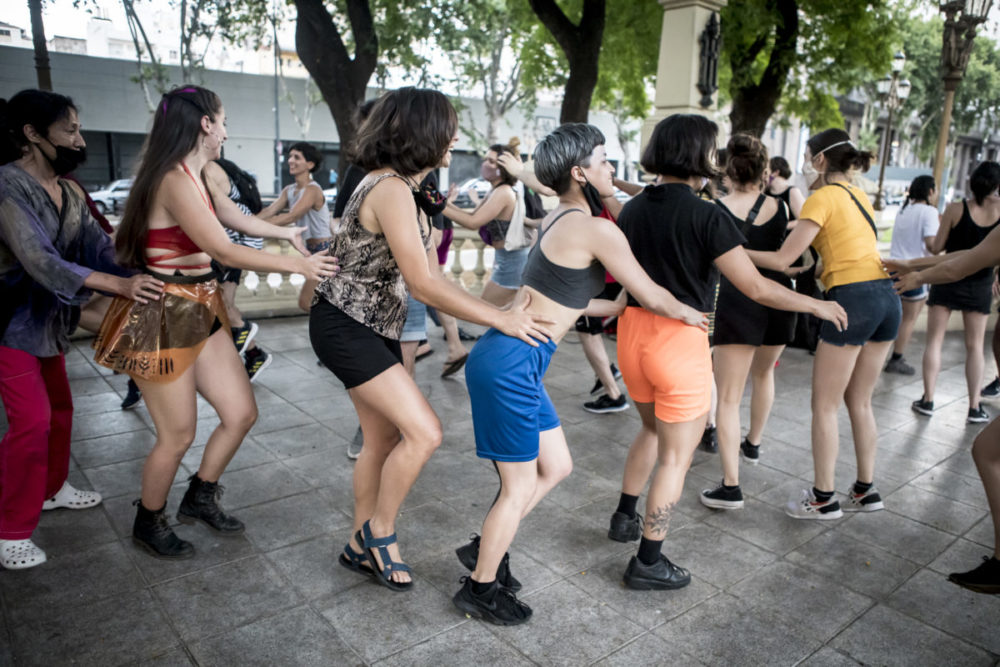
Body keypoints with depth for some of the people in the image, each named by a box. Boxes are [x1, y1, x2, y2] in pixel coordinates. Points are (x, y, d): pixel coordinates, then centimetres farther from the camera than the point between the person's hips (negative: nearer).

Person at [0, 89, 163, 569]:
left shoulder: (69, 192, 3)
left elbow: (98, 245, -5)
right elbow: (39, 260, -33)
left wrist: (143, 277, -21)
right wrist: (119, 286, -42)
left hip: (48, 319, 8)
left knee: (60, 409, 17)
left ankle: (52, 489, 38)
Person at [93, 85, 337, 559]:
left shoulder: (200, 177, 7)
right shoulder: (175, 181, -22)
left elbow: (239, 219, 21)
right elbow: (225, 253, -24)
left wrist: (287, 232, 23)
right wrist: (298, 265, -18)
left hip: (199, 312, 9)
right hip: (163, 317, -9)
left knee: (241, 413, 10)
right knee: (178, 436, 4)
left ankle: (200, 498, 34)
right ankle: (149, 524, 31)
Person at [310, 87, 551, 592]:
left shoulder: (403, 189, 11)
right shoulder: (391, 190, -22)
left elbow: (427, 280, 8)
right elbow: (423, 286, -25)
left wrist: (505, 304, 4)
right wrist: (500, 319, -19)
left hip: (376, 325, 10)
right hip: (344, 326, -10)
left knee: (383, 439, 14)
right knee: (424, 431, -12)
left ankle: (362, 545, 31)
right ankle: (380, 531, 11)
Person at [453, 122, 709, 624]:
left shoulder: (557, 220, 14)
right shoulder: (597, 230, -14)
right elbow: (654, 297, -4)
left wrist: (623, 309, 31)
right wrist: (690, 315, 15)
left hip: (514, 360, 9)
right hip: (511, 363, -9)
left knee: (555, 466, 19)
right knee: (520, 486, 6)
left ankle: (485, 548, 33)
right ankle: (481, 588, 26)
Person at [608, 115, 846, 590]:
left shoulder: (632, 209, 6)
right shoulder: (706, 216, -15)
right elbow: (756, 288, -14)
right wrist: (816, 305, 0)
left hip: (632, 330, 7)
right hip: (680, 338, -7)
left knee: (653, 428, 29)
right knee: (677, 455, 8)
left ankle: (624, 517, 40)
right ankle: (648, 563, 17)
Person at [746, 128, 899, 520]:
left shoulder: (823, 197, -6)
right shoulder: (859, 196, 18)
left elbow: (782, 260, -10)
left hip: (852, 298, -8)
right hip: (886, 296, 8)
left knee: (824, 405, 2)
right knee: (859, 402, 17)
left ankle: (822, 499, 9)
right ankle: (865, 491, 26)